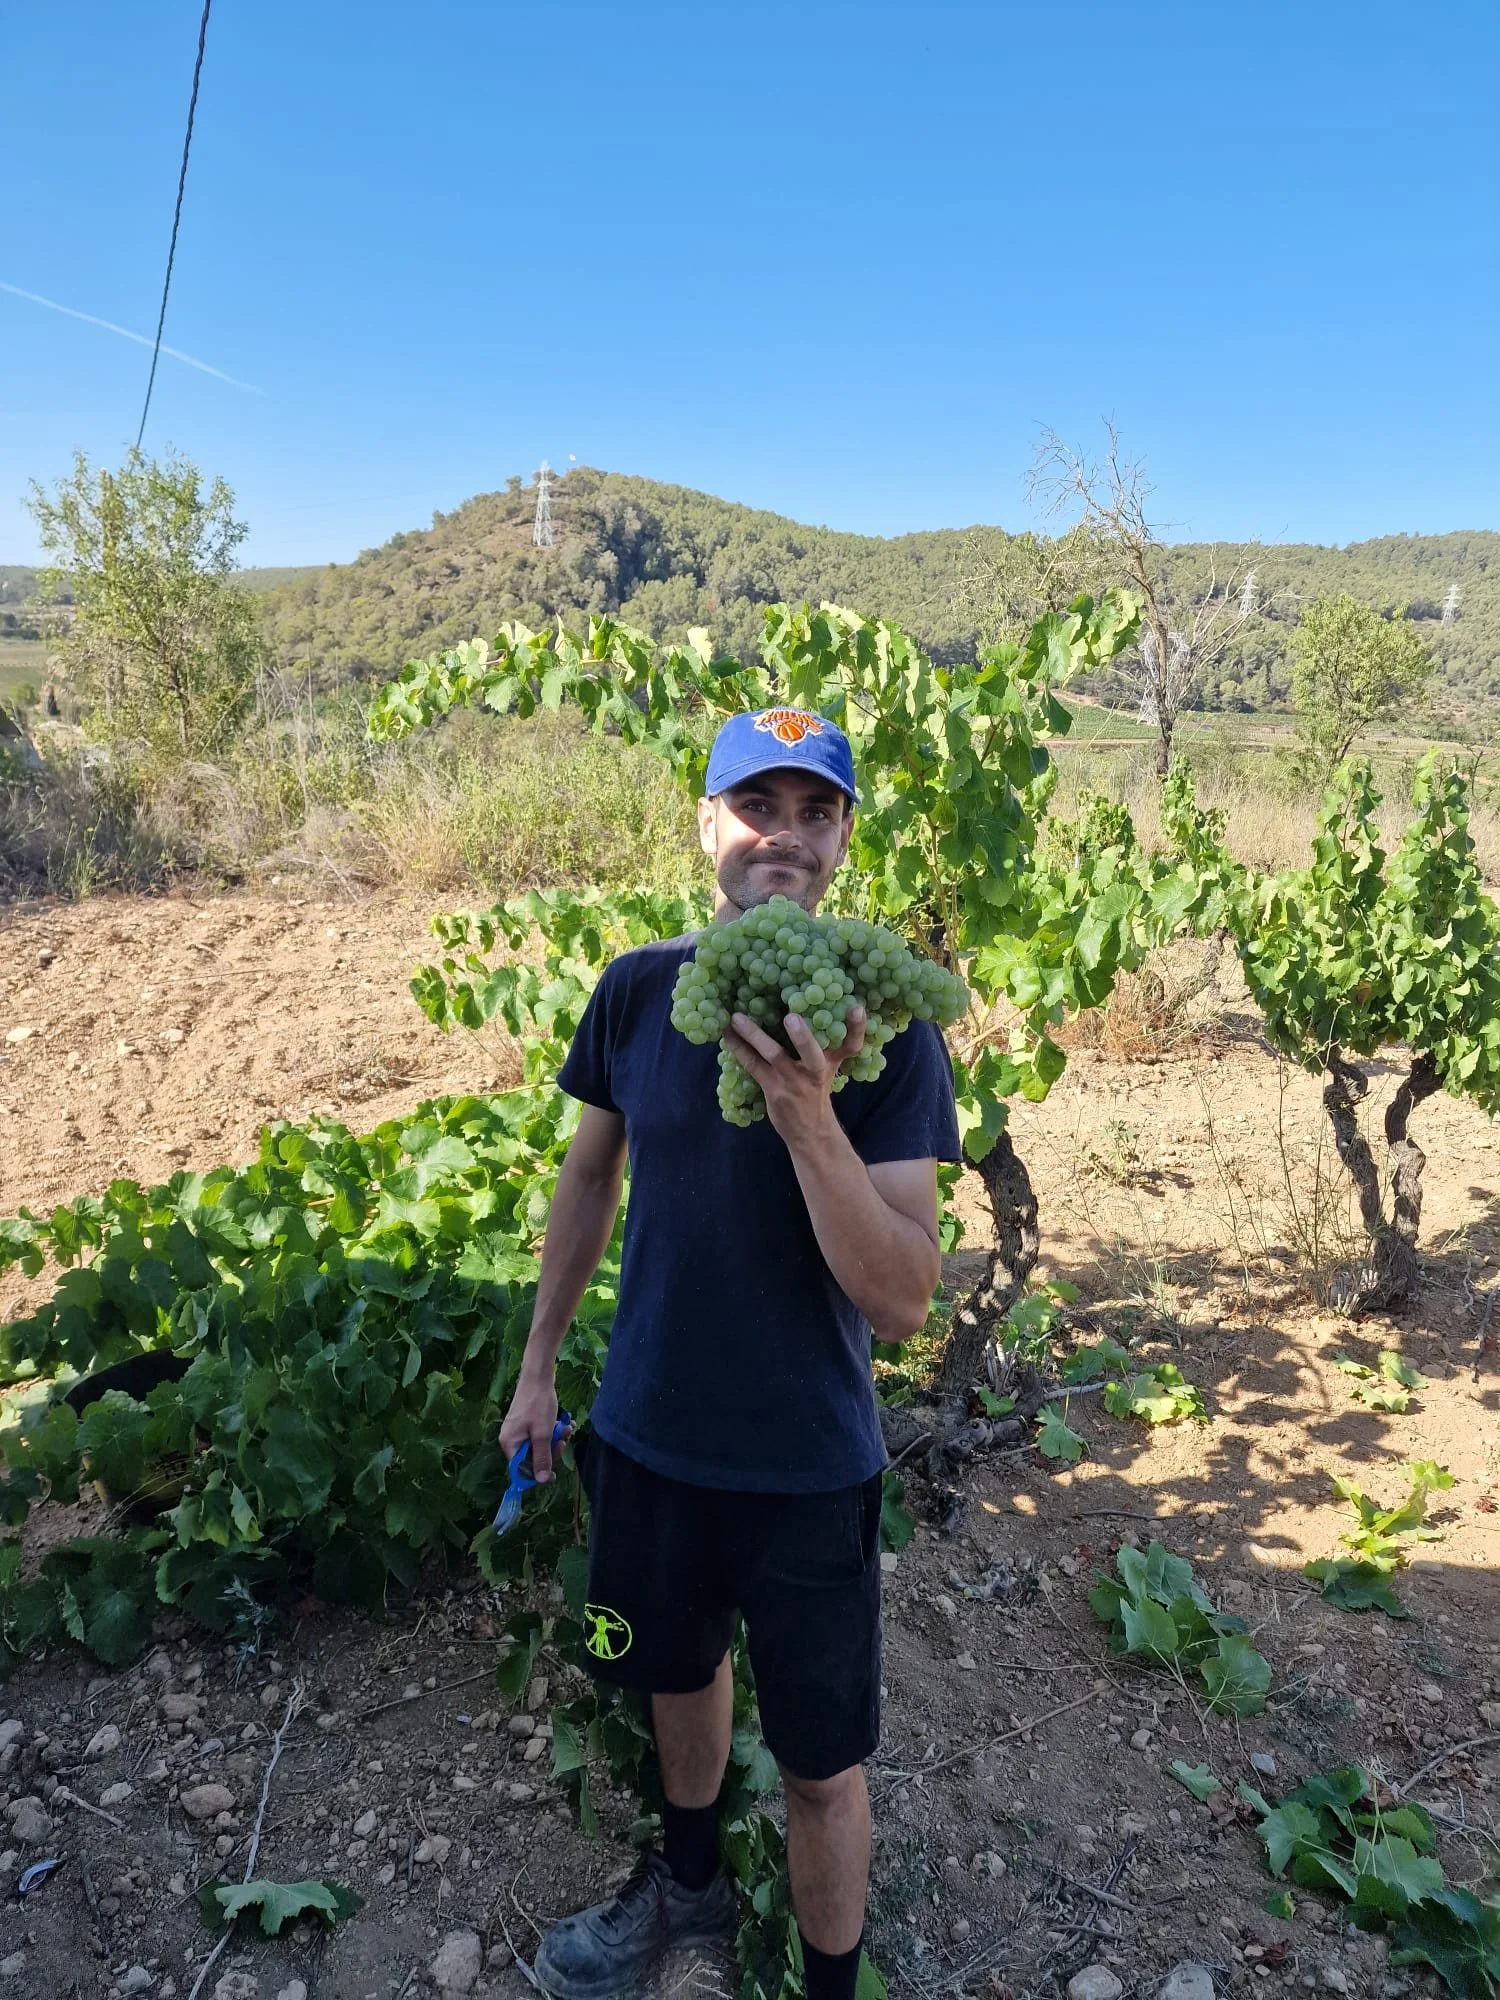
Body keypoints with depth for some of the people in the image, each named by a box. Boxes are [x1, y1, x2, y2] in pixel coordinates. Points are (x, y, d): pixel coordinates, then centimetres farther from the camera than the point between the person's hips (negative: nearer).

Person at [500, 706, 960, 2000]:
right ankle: (689, 1885, 57)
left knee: (821, 1760, 13)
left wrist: (807, 1116, -37)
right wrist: (539, 1365, 11)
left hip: (807, 1464, -3)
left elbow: (903, 1300, -22)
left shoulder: (886, 1027, -18)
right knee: (680, 1668, 28)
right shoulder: (637, 991, -9)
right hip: (648, 1431, 4)